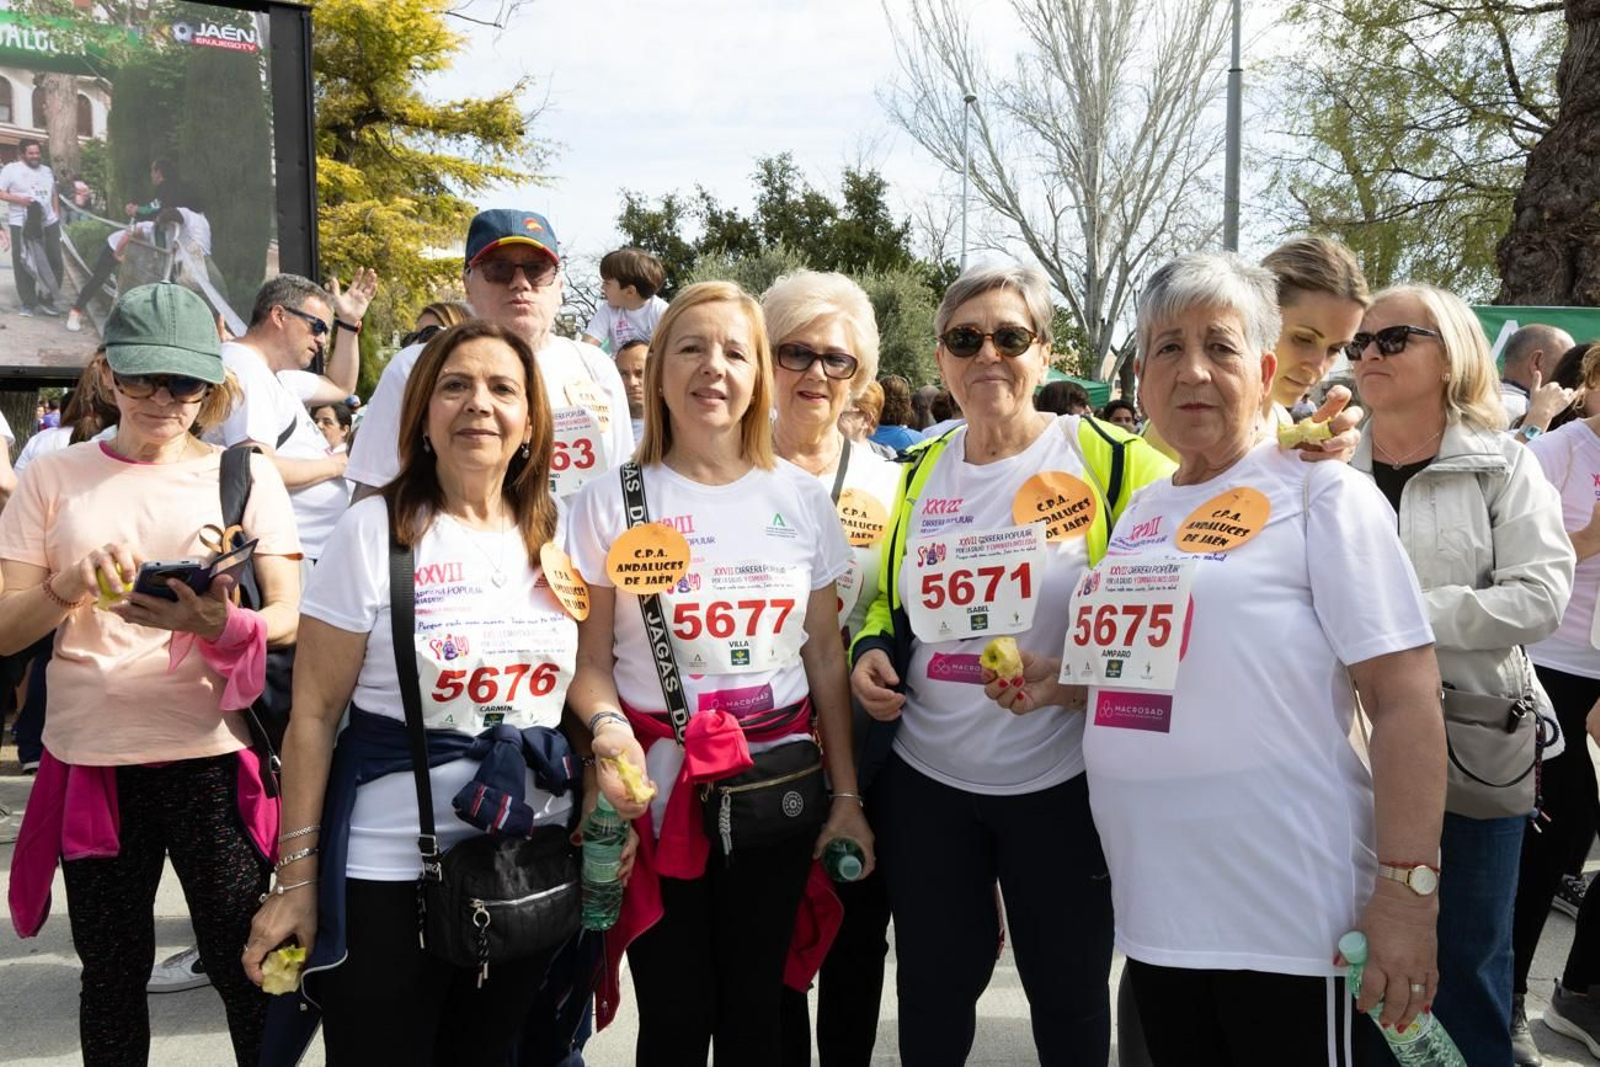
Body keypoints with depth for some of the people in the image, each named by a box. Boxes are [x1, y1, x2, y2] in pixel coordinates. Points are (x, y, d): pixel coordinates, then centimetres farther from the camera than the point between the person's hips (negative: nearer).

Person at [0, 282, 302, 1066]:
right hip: (90, 754, 2)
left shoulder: (245, 475, 2)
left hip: (214, 752, -1)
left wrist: (222, 624, -24)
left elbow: (293, 617, -3)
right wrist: (71, 586, -18)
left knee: (245, 963, 3)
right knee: (112, 971, 13)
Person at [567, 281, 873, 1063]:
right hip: (661, 786, -2)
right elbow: (591, 664, -3)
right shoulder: (611, 503, -4)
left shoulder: (801, 498, 3)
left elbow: (825, 657, 7)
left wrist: (846, 794, 6)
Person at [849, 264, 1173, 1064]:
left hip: (1062, 781, -3)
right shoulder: (921, 473, 7)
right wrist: (870, 655, -2)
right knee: (932, 985, 17)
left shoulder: (1107, 460, -7)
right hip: (925, 778, 4)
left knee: (1068, 994, 15)